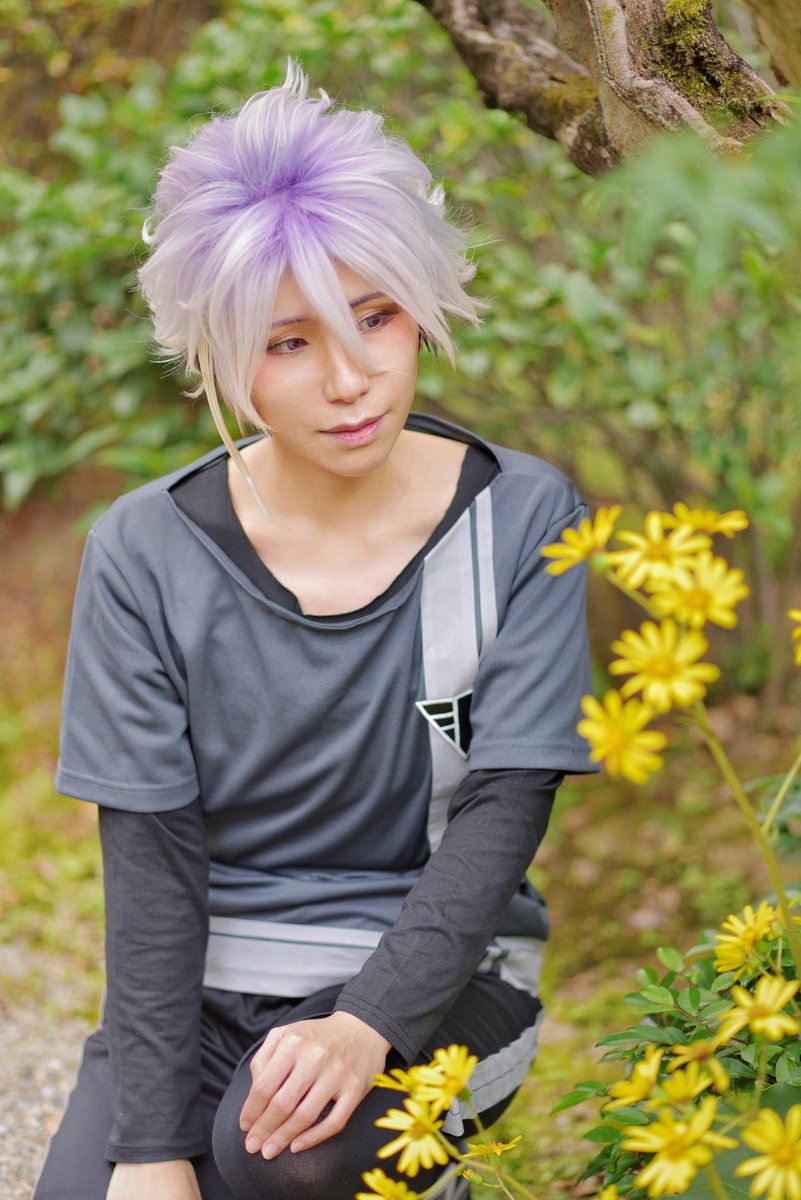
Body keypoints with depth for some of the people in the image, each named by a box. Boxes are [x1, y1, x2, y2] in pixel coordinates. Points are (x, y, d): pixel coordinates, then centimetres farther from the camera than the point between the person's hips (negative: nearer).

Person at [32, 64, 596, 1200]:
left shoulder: (521, 519, -7)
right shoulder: (146, 552, -7)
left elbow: (502, 813, -11)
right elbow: (150, 858, -7)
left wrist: (366, 1023, -27)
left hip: (433, 972, -1)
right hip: (200, 978, 1)